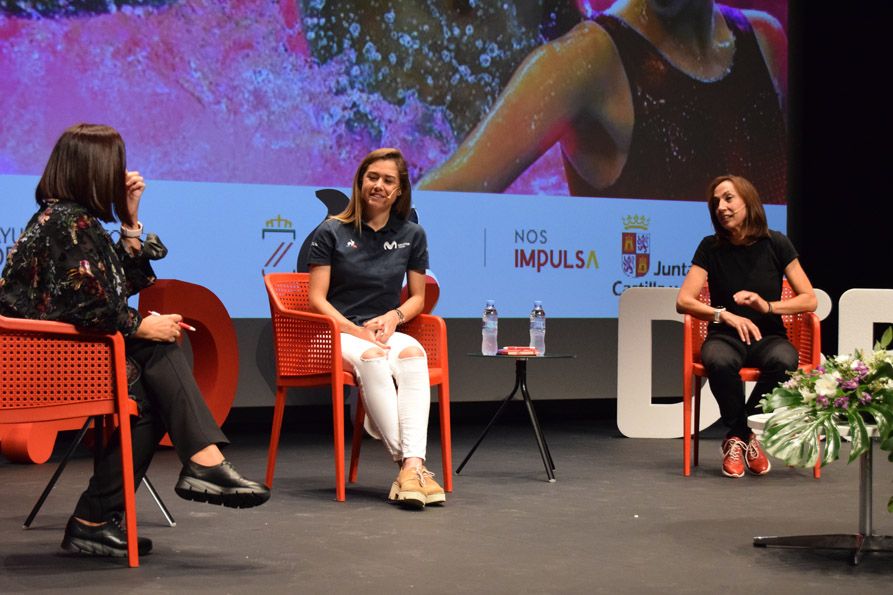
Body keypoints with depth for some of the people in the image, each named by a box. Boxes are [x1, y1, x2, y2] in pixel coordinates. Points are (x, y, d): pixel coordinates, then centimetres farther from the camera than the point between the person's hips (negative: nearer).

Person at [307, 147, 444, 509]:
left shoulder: (411, 235, 13)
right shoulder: (331, 232, 5)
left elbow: (418, 297, 17)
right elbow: (317, 299, 0)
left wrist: (394, 316, -6)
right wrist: (355, 331, -15)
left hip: (386, 331, 2)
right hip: (337, 332, -2)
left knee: (413, 354, -36)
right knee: (371, 359, -39)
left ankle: (412, 466, -49)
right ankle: (407, 465, -44)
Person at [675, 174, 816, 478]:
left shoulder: (776, 244, 1)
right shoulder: (711, 248, 1)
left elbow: (809, 300, 1)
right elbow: (684, 301, -7)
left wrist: (768, 306, -17)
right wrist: (726, 315, -23)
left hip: (768, 335, 1)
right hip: (725, 336, 0)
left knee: (783, 361, -36)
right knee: (719, 362, -38)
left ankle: (739, 437, -11)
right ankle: (741, 436, -10)